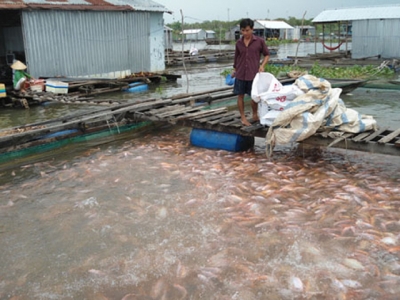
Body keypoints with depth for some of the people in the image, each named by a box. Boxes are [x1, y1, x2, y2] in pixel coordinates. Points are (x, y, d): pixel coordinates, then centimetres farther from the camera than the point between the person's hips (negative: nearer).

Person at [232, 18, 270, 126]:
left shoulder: (260, 41, -4)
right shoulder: (239, 43, 4)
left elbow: (266, 54, 5)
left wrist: (262, 65, -10)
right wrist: (234, 70, 21)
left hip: (254, 73, -2)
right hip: (240, 74, 2)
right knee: (240, 95, 4)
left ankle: (255, 115, 26)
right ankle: (243, 118, 15)